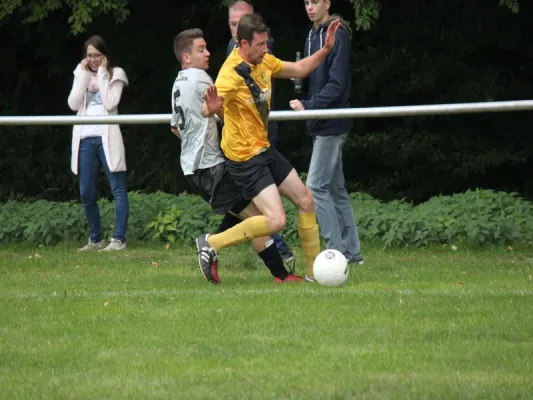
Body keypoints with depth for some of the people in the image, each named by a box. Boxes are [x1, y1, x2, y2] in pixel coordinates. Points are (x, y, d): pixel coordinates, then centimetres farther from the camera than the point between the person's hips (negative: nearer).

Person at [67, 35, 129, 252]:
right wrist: (84, 76, -2)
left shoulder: (114, 75, 3)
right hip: (85, 138, 5)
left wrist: (101, 75, -8)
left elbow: (110, 103, -12)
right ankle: (95, 239, 17)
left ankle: (119, 239, -10)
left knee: (118, 189, -8)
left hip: (106, 138, -5)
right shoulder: (81, 75, 14)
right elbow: (73, 104, 1)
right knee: (86, 193, 7)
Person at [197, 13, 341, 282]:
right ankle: (211, 244, -5)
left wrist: (325, 50, 4)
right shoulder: (231, 74, -24)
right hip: (244, 158, -9)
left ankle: (315, 272, 23)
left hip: (265, 149, 9)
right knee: (275, 221, -18)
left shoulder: (265, 62, 1)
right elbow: (205, 110, -34)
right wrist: (212, 108, -57)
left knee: (306, 201, 12)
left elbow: (299, 70, 17)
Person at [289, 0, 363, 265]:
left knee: (316, 185, -11)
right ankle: (352, 251, 18)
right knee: (335, 188, 12)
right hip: (320, 124, 9)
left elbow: (337, 83, -19)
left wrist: (309, 106, -22)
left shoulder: (337, 35, -13)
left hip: (332, 123, -9)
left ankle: (336, 250, -8)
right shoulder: (313, 36, 13)